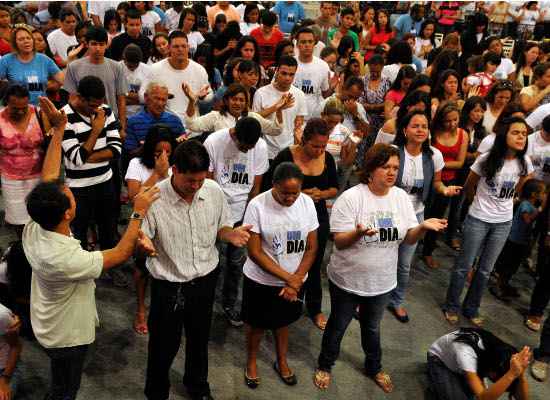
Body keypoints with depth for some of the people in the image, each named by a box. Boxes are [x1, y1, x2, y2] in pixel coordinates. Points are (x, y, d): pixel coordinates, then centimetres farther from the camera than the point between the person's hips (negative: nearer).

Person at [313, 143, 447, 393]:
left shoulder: (401, 197, -5)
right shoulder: (350, 198, -21)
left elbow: (408, 238, -2)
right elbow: (339, 242, -21)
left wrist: (423, 227, -23)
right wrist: (359, 233, -41)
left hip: (382, 281, 4)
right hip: (348, 280, -4)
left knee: (372, 327, 26)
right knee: (337, 326, 18)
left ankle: (374, 368, 50)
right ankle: (324, 366, 43)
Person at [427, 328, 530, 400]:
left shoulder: (500, 350, -29)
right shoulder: (465, 354, -45)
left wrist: (521, 374, -49)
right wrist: (512, 374, -65)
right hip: (439, 359, -6)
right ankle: (436, 382, 4)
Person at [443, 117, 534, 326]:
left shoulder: (524, 163, -7)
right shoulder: (487, 160, -18)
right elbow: (469, 186, -2)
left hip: (504, 223, 4)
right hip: (478, 220, -4)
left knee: (486, 269, 16)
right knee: (464, 266, 8)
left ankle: (471, 308, 33)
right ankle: (451, 306, 26)